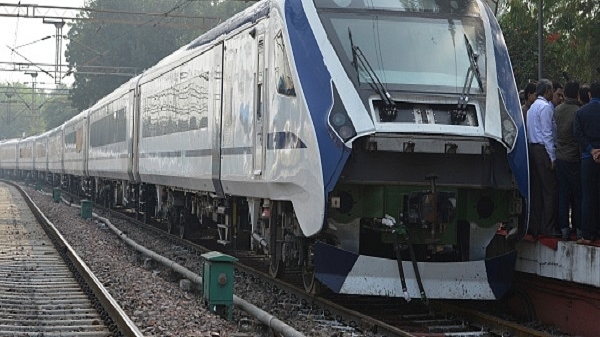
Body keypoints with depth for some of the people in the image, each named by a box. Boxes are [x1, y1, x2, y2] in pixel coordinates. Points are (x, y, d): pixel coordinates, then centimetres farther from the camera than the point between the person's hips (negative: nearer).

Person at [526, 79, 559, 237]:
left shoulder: (532, 107, 17)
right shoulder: (546, 107, -12)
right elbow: (547, 133, -16)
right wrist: (552, 157, -15)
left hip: (533, 149, 10)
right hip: (543, 150, -10)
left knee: (536, 189, 10)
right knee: (550, 189, -7)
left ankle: (534, 226, 12)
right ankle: (548, 228, -7)